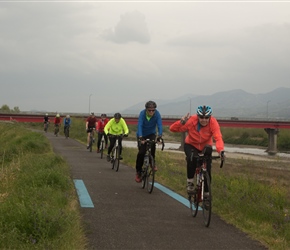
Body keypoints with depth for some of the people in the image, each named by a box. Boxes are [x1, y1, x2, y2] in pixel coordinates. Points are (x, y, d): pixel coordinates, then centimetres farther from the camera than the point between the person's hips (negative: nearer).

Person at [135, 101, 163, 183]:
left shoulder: (157, 114, -23)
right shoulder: (142, 113, -26)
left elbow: (159, 125, -30)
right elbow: (139, 125, -35)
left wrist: (160, 135, -48)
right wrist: (140, 137, -50)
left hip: (151, 134, 1)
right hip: (142, 135, -1)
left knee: (153, 145, -31)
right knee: (141, 153, -8)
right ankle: (138, 172, 8)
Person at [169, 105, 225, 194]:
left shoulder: (213, 122, -27)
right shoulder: (191, 121, -28)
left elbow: (218, 138, -38)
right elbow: (172, 128, -29)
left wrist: (221, 151, -57)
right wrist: (181, 122, -49)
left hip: (205, 147, 2)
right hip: (191, 145, -1)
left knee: (207, 171, -6)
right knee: (192, 159, -34)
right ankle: (190, 182, -12)